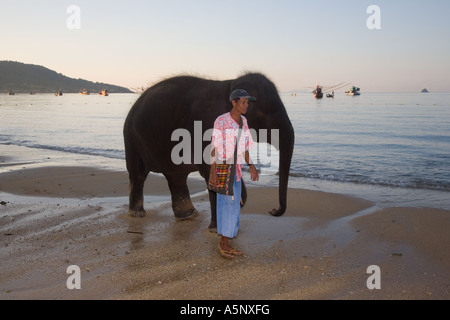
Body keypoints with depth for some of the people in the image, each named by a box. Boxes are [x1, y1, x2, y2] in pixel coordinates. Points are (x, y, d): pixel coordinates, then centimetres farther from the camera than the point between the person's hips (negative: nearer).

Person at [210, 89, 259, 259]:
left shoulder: (243, 121, 9)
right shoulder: (221, 121, -14)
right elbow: (214, 147, -16)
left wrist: (251, 166, 12)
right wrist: (213, 172, -20)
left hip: (236, 168, 8)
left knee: (233, 207, 10)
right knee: (228, 205, -8)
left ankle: (225, 244, 19)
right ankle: (224, 244, 4)